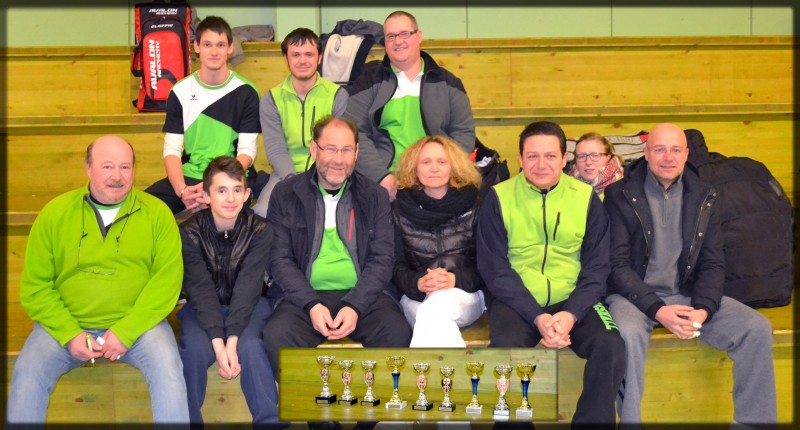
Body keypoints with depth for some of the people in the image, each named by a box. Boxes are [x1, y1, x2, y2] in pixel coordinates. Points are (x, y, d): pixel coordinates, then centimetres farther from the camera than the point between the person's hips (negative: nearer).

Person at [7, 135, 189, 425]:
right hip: (66, 324, 2)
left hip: (137, 323, -1)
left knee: (168, 369, -26)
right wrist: (69, 334, -10)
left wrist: (126, 332, -15)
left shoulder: (157, 213, -2)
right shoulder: (54, 213, 2)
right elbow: (35, 286, 2)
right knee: (26, 375, -20)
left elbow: (167, 279, -8)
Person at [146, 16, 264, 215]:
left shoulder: (246, 92, 0)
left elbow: (247, 151, -5)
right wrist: (182, 190, -18)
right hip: (189, 177, 3)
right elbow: (172, 149, 1)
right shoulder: (180, 92, 6)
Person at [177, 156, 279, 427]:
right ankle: (188, 420, -9)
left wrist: (231, 342, -31)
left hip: (248, 305, 0)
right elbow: (201, 290, -19)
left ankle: (270, 421, -18)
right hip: (202, 307, 1)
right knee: (194, 349, -29)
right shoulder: (190, 232, -12)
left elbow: (247, 288, -20)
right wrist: (218, 344, -31)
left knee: (250, 347, -30)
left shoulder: (259, 230, -14)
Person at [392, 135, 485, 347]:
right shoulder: (400, 209, 9)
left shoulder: (473, 205, 6)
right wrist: (418, 283, -16)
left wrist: (456, 280, -18)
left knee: (437, 306, -36)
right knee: (436, 319, -35)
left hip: (465, 294, 0)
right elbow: (396, 265, 6)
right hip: (416, 297, 1)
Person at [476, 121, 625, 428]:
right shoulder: (499, 198, -1)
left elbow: (597, 266, 3)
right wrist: (538, 317, -15)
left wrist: (571, 314, -15)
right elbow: (494, 268, -4)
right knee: (505, 346, -31)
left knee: (610, 346, -24)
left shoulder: (585, 197, 4)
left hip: (573, 301, 2)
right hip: (518, 302, -1)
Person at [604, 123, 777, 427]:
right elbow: (618, 264, -8)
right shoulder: (620, 195, -4)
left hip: (687, 294, 4)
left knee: (756, 328, -15)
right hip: (635, 295, -4)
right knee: (630, 332, -36)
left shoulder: (703, 197, 8)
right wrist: (657, 310, -20)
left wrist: (704, 309, -13)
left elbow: (713, 263, 6)